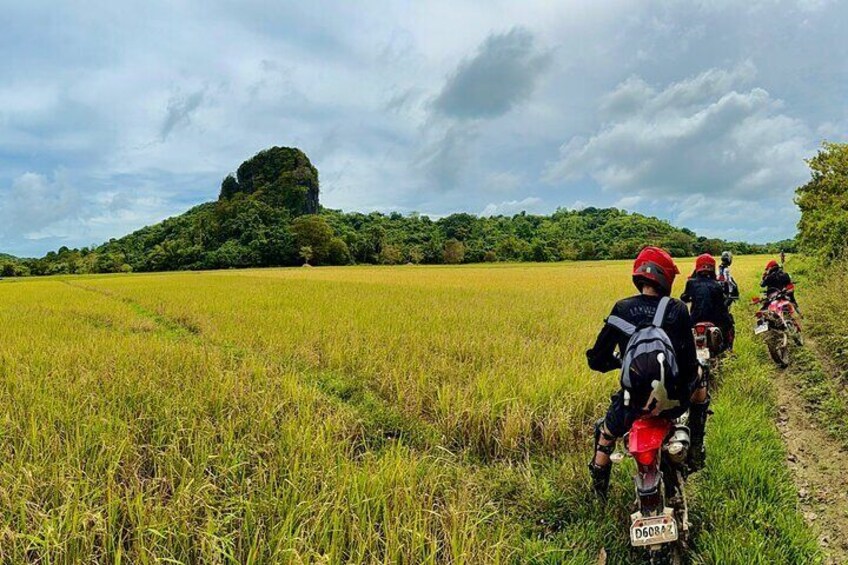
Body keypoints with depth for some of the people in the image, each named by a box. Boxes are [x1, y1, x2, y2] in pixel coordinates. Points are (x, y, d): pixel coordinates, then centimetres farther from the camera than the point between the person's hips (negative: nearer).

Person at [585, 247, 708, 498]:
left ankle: (599, 488, 42)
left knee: (605, 432, 31)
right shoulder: (677, 310, -9)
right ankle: (696, 452, 39)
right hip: (673, 398, 0)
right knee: (700, 387, 36)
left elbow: (597, 360, -3)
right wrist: (685, 385, 14)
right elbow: (690, 360, -8)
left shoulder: (621, 309, -6)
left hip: (633, 400, 0)